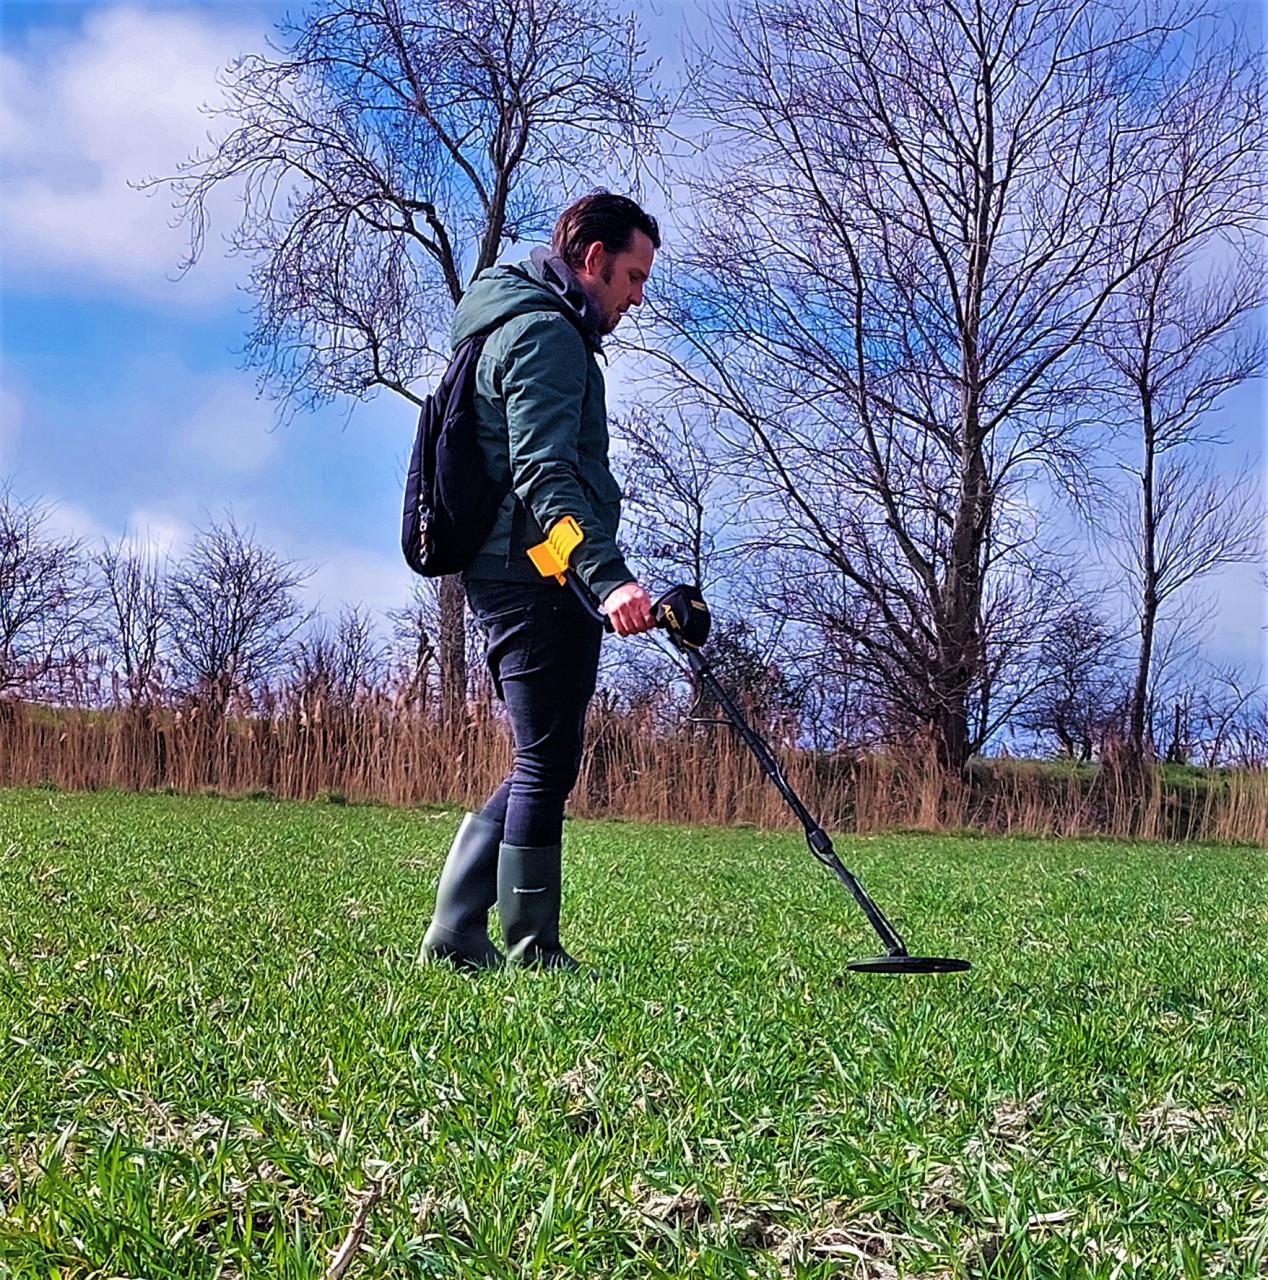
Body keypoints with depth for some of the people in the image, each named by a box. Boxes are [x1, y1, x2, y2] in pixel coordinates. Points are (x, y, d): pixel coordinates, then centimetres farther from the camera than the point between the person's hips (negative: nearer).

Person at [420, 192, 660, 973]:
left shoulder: (524, 328, 25)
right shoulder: (545, 332, -9)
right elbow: (546, 474, -23)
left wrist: (596, 573, 28)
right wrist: (609, 574, -33)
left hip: (512, 578, 11)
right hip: (541, 579, -11)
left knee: (541, 766, 13)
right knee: (547, 766, -6)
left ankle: (455, 937, 14)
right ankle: (534, 954, 1)